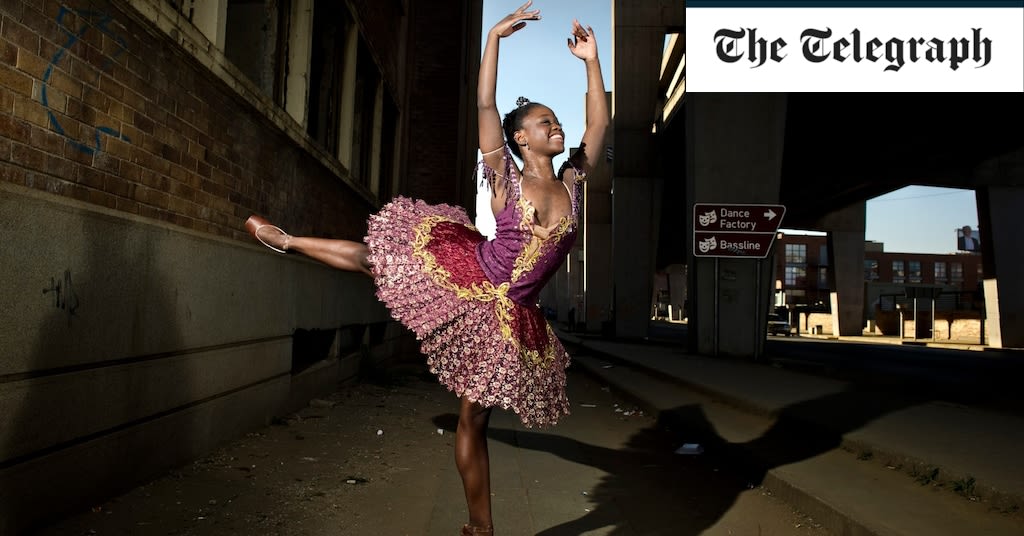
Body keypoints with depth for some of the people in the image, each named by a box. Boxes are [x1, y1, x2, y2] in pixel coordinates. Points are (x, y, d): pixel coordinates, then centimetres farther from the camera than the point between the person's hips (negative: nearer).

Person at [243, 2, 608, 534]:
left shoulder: (572, 180, 4)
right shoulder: (505, 177, -5)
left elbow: (599, 121, 6)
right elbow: (484, 104, -11)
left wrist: (591, 59, 3)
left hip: (508, 312, 2)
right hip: (465, 273, -2)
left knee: (474, 416, 7)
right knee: (371, 256, 6)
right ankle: (286, 239, 36)